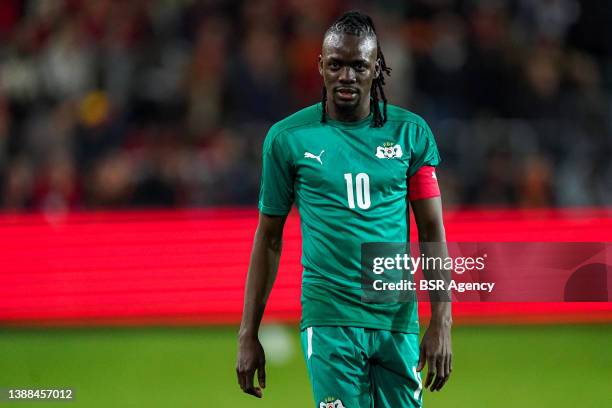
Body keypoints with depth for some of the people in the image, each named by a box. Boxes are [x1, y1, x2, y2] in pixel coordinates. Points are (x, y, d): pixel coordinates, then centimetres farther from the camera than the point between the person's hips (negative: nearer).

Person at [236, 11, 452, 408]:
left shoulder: (411, 132, 5)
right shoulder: (288, 137, 2)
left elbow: (432, 232, 5)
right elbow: (269, 237, 7)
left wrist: (441, 323, -5)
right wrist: (248, 336, 4)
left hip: (398, 319, 2)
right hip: (330, 319, -2)